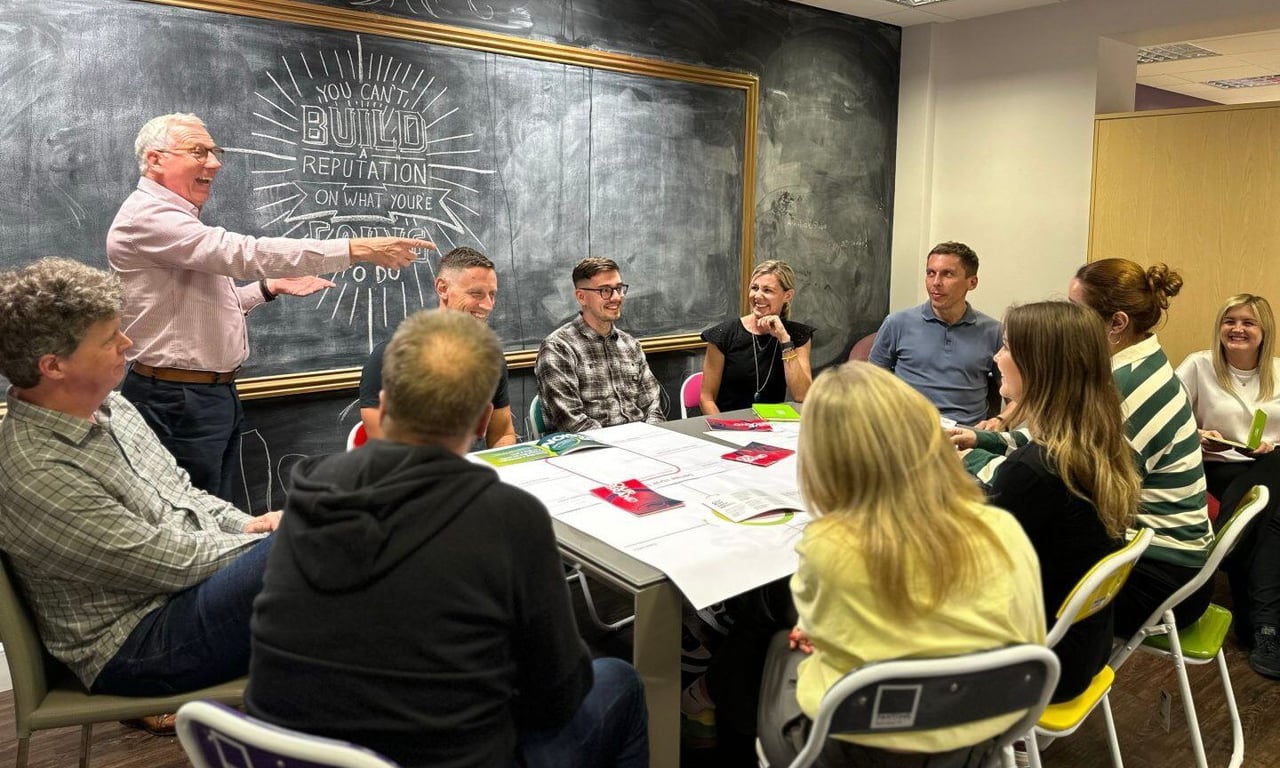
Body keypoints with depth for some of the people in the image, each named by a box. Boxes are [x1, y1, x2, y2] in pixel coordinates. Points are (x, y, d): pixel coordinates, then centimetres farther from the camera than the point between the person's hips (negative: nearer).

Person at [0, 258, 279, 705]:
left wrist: (247, 525, -1)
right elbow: (171, 564, -19)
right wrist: (268, 543, -10)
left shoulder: (110, 407, 5)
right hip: (139, 646, -9)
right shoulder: (37, 474, -22)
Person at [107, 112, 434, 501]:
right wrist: (357, 249, -30)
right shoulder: (145, 217, -16)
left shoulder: (177, 219, 17)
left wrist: (270, 287, 12)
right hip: (178, 400, -10)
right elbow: (244, 253, -28)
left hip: (217, 393, 10)